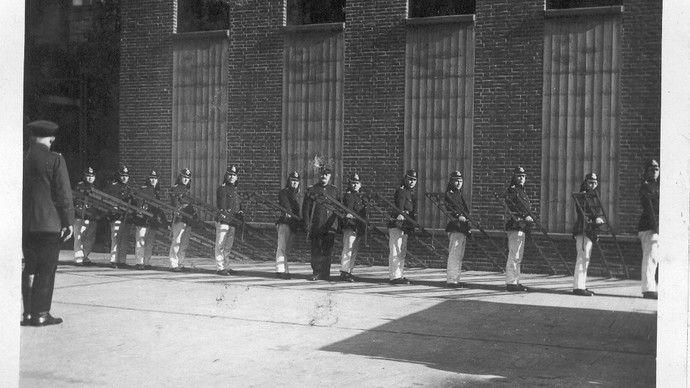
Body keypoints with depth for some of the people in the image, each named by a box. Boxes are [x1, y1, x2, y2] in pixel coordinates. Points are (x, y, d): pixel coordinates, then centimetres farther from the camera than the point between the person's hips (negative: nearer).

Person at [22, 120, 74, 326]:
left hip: (26, 224, 5)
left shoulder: (21, 159, 4)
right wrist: (69, 221, -5)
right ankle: (41, 314, 3)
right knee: (46, 270, 1)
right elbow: (63, 194, -11)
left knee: (30, 268, 13)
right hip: (49, 223, -5)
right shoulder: (55, 160, -10)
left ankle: (28, 313, 15)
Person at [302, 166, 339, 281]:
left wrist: (338, 224, 13)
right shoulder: (312, 189, 6)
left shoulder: (334, 190, 14)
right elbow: (306, 207, 4)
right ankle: (316, 273, 5)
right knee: (316, 250, -1)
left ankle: (325, 274, 5)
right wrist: (307, 223, -5)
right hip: (316, 226, -2)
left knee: (327, 251, 0)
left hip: (330, 225, 2)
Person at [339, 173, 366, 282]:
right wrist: (349, 214, -44)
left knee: (354, 251, 12)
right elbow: (348, 207, -26)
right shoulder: (348, 195, -7)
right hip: (350, 227, -9)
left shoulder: (359, 196, 20)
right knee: (348, 249, -11)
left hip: (358, 228, 9)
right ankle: (344, 272, -11)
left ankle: (349, 271, 17)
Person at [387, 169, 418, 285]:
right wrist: (400, 214, -43)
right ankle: (394, 276, -13)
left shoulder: (411, 193, 20)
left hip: (405, 226, 10)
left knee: (402, 252, 15)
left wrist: (413, 224, 29)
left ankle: (399, 275, 22)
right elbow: (400, 203, -28)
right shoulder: (401, 191, -10)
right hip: (397, 224, -10)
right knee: (395, 251, -11)